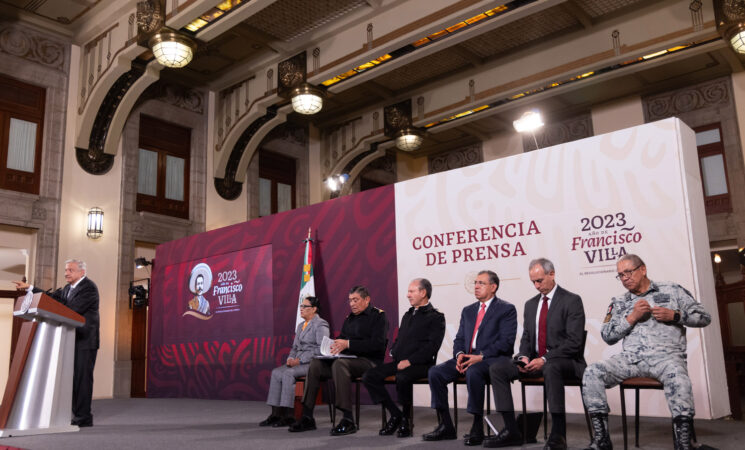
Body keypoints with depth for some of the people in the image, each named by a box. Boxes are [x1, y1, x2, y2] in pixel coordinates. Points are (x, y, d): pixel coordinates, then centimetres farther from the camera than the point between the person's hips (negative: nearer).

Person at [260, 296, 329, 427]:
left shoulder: (320, 325, -7)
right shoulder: (301, 325, 21)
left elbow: (321, 349, -17)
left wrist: (300, 360, -19)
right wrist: (290, 358, 0)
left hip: (313, 362, -8)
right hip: (299, 362, 8)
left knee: (288, 373, -28)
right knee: (276, 372, -14)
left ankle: (288, 415, -23)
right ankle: (276, 414, -15)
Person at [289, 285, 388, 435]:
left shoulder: (378, 316, -3)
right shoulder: (349, 318, 21)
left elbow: (377, 344, -16)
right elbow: (341, 339, 21)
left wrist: (348, 344, -20)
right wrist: (335, 345, -4)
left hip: (368, 361, -8)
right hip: (347, 359, 8)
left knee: (340, 363, -35)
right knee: (315, 364, -10)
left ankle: (348, 421, -34)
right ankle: (307, 417, -9)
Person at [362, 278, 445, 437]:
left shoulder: (436, 317, -1)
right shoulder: (408, 315, 25)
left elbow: (432, 346, -12)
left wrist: (409, 361, -19)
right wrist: (394, 352, 5)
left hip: (420, 364, -7)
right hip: (399, 362, 8)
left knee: (402, 378, -38)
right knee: (369, 376, -12)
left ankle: (406, 419, -13)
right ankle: (396, 415, -2)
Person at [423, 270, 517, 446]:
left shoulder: (507, 309, 2)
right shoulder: (468, 310, 22)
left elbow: (506, 341, -9)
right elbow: (459, 338, 19)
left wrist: (481, 357, -19)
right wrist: (459, 354, -4)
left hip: (493, 359, -6)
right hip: (467, 358, 7)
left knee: (473, 372, -38)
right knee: (435, 372, -15)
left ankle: (477, 427, -25)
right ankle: (445, 426, -8)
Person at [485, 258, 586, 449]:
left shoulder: (571, 301, -5)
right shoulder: (531, 304, 16)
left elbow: (574, 342, -14)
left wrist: (545, 359, -22)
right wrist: (524, 357, -6)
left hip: (565, 361, -7)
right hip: (535, 360, 7)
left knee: (550, 367, -41)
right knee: (497, 368, -11)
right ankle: (511, 431, -10)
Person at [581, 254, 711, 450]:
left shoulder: (672, 291, 16)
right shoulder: (619, 303, 21)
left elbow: (704, 317, 12)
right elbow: (607, 336, 10)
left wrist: (675, 315, -4)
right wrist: (632, 317, -1)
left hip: (665, 355, -3)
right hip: (630, 358, 3)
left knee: (677, 376, -39)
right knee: (592, 373, -23)